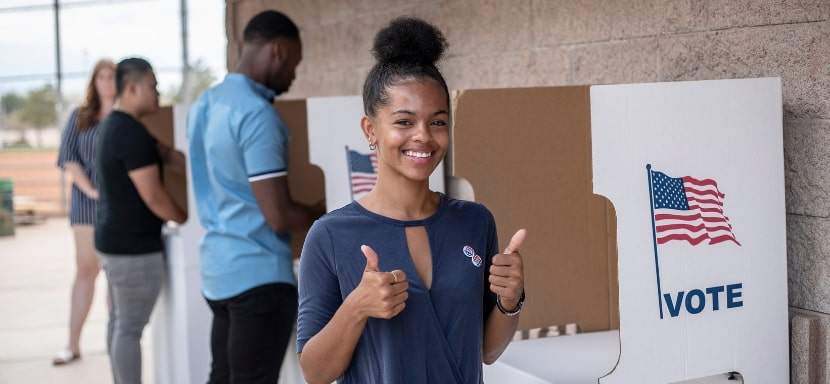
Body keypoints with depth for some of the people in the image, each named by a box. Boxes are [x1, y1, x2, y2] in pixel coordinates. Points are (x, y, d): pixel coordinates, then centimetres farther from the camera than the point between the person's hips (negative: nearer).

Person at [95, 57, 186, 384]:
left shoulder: (111, 125, 12)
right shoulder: (133, 133, -20)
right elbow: (153, 198, -19)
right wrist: (186, 219, -4)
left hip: (113, 240, 10)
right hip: (134, 246, -10)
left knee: (119, 322, 15)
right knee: (131, 329, -4)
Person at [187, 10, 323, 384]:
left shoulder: (204, 104, 10)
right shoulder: (257, 114, -18)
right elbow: (279, 217, -21)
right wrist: (321, 215, -1)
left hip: (217, 269, 9)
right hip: (259, 275, -9)